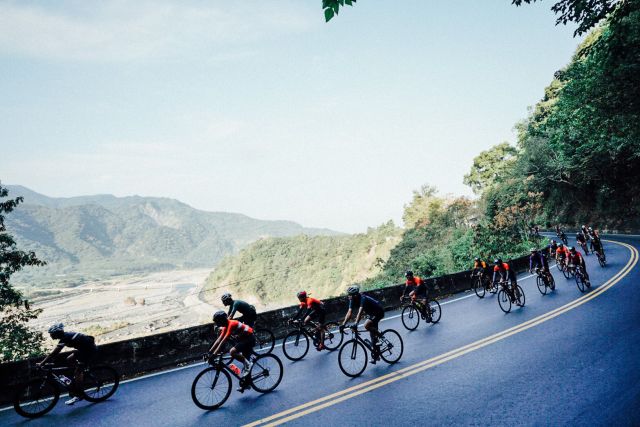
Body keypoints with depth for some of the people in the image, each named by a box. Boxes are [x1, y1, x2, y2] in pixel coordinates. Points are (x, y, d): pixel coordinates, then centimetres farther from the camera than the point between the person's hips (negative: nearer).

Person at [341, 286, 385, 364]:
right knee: (372, 334, 10)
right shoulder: (352, 301, -9)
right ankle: (376, 355, 22)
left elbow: (360, 312, -45)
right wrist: (343, 324, -26)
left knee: (366, 325, -29)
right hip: (371, 313, 9)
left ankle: (379, 335, -4)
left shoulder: (363, 299, -32)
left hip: (379, 312, -9)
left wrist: (356, 323, -56)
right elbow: (349, 313, -15)